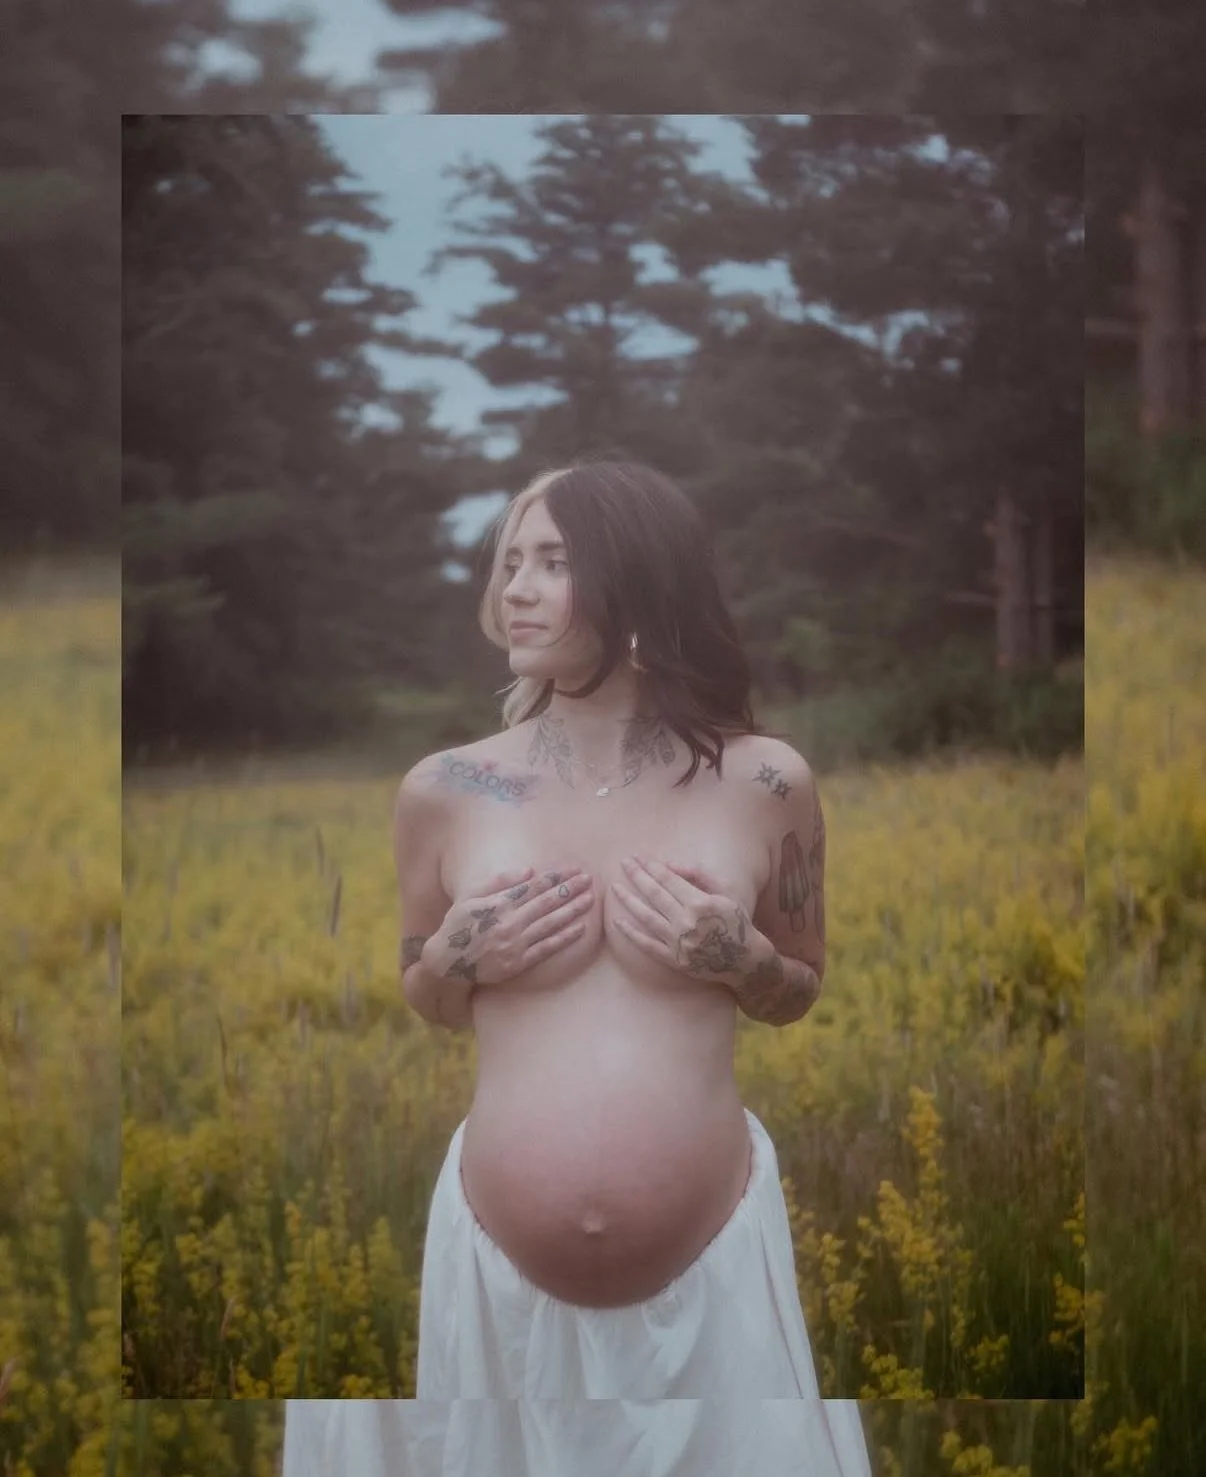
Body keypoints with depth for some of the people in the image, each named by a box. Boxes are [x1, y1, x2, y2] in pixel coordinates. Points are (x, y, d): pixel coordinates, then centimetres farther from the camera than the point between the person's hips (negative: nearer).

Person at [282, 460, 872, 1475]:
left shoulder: (763, 783, -4)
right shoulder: (446, 792, -3)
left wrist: (738, 959, -11)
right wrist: (459, 956, -9)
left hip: (713, 1259, -1)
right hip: (502, 1264, 1)